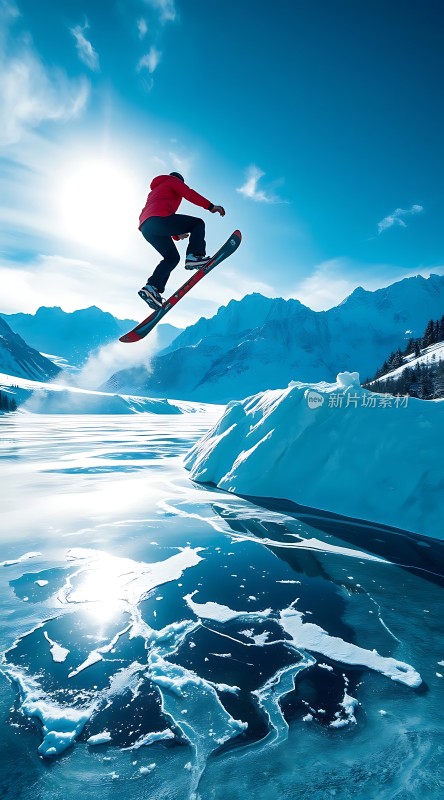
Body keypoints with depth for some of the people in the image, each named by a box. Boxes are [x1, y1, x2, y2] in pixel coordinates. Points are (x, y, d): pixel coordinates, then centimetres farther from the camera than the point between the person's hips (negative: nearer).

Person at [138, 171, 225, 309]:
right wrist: (210, 206, -4)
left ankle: (151, 287, -2)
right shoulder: (173, 180, 21)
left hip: (145, 227, 8)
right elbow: (188, 193, 1)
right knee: (198, 224, 2)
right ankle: (194, 256, -23)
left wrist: (176, 234, 34)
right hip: (158, 218, -8)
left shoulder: (155, 190, 43)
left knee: (172, 257, 14)